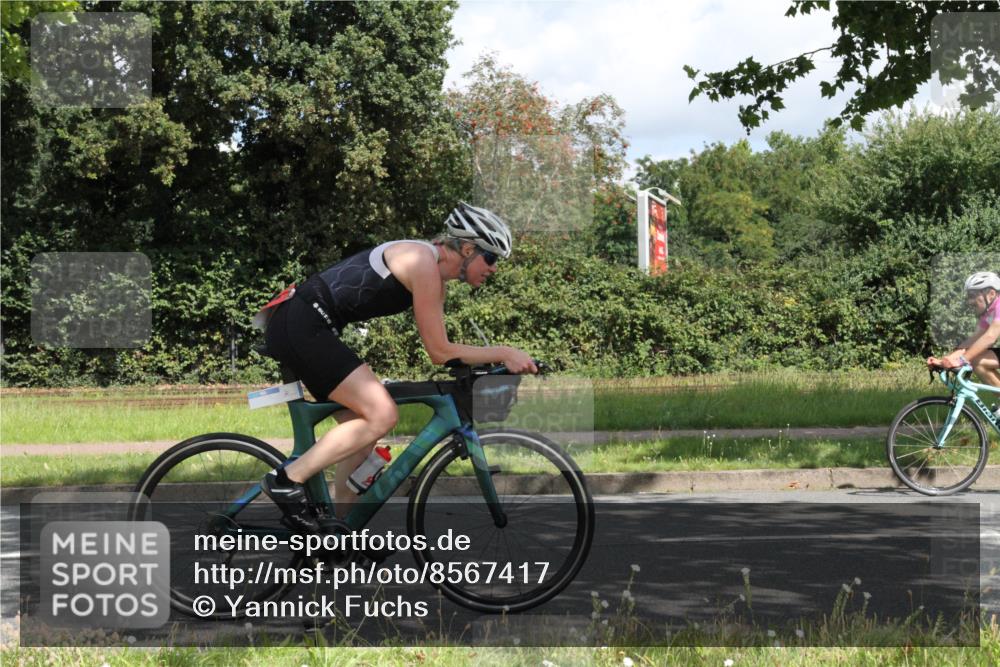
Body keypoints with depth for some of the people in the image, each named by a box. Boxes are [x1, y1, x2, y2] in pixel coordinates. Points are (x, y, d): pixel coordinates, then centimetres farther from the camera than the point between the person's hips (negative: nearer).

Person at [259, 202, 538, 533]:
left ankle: (338, 526, 16)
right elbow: (440, 352, -14)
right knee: (382, 415, -15)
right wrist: (505, 353, -9)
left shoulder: (435, 274, 14)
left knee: (362, 425, 11)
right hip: (301, 326, -11)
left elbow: (439, 349, 16)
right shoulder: (424, 262, -16)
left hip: (300, 326, 11)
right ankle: (287, 480, -10)